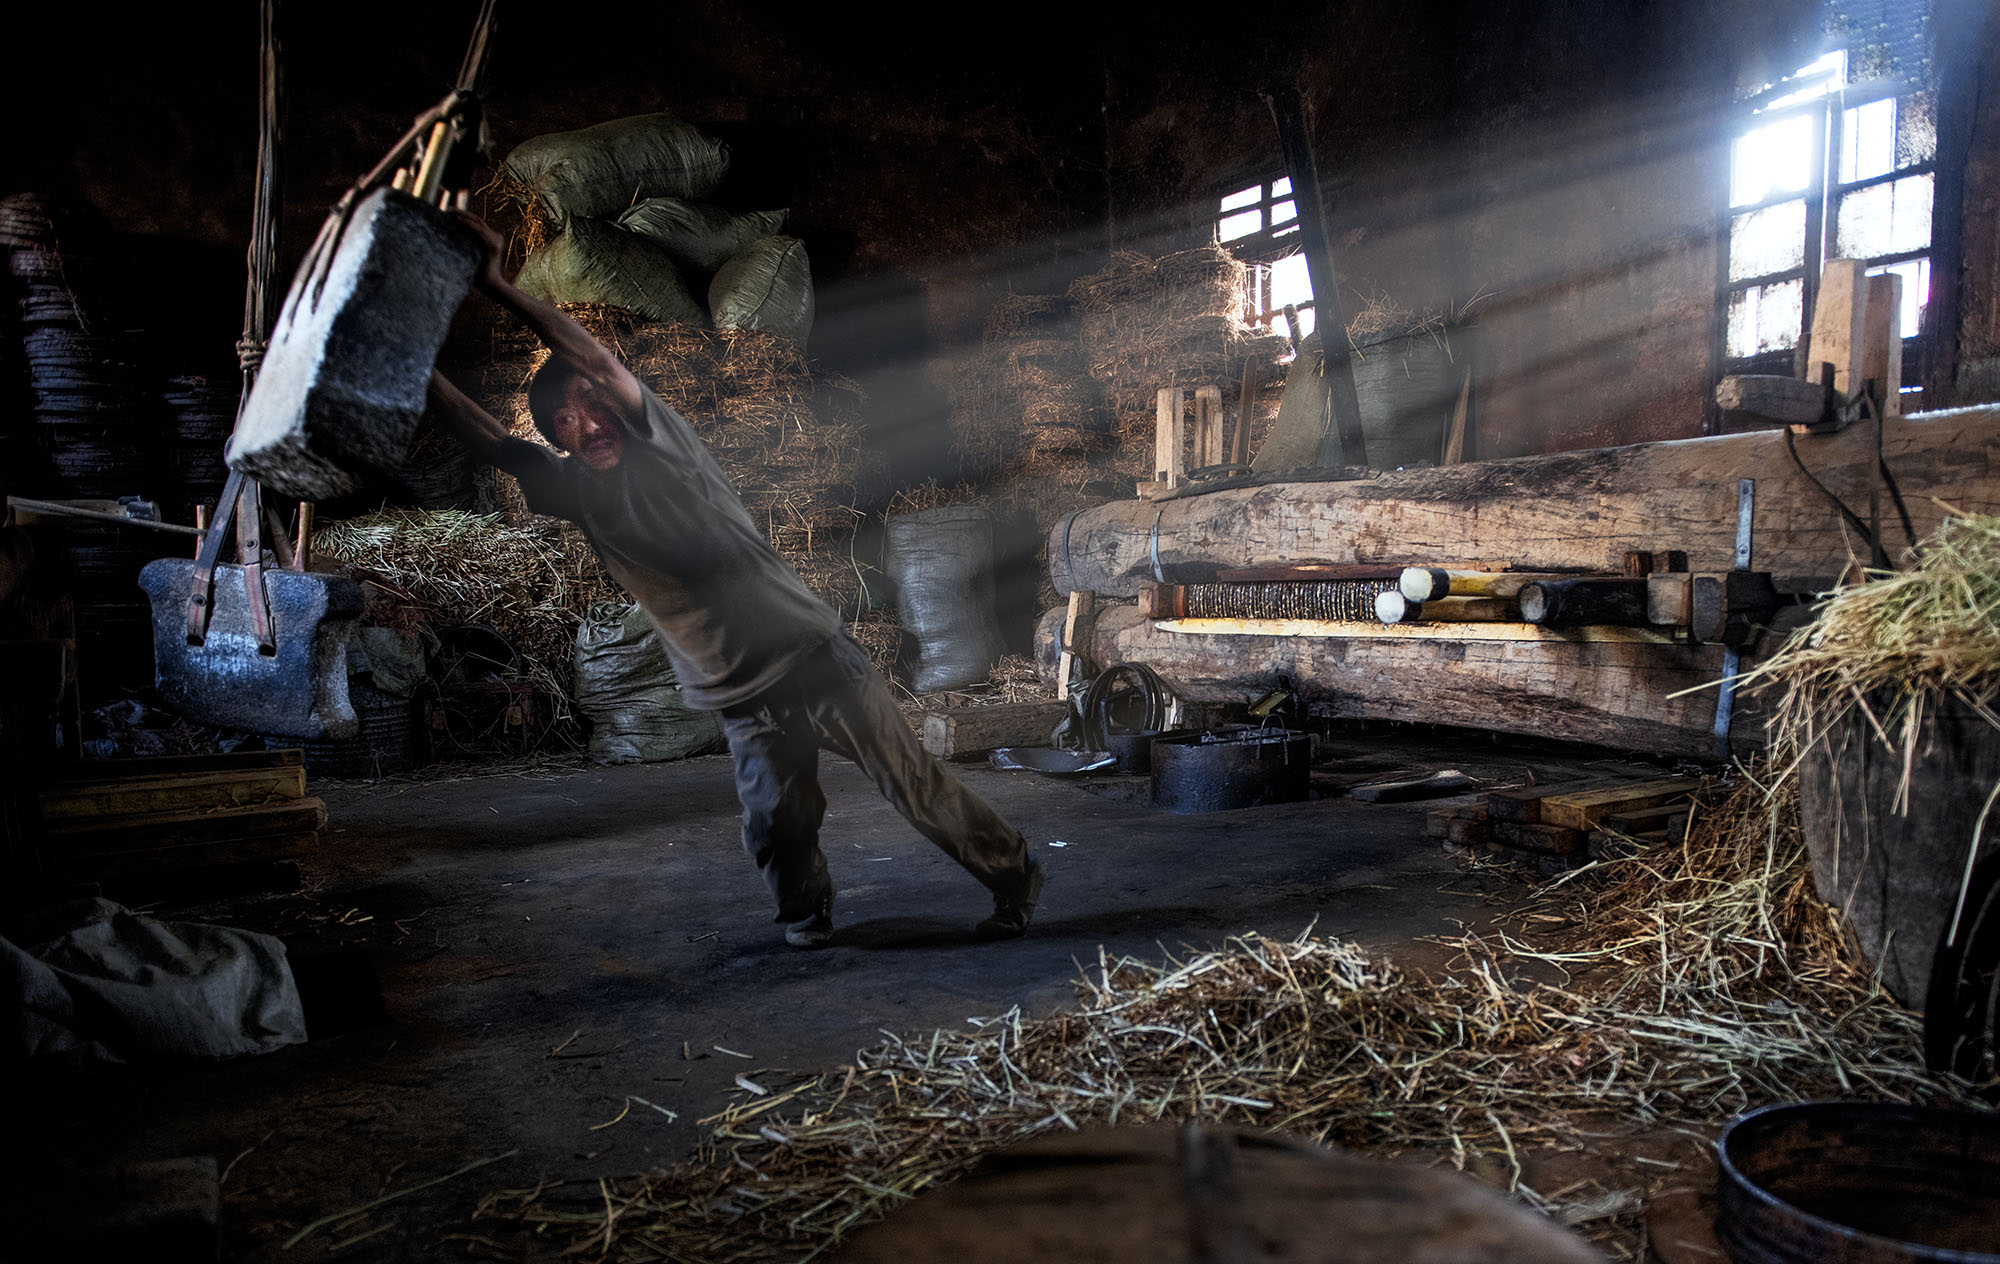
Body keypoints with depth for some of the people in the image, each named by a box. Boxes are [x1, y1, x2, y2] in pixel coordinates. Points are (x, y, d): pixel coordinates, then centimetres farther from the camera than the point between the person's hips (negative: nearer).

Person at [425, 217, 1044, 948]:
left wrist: (498, 286, -24)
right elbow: (485, 438, -3)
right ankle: (806, 916, 28)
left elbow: (599, 360, -19)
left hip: (813, 658, -3)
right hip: (744, 703, 4)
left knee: (916, 786, 0)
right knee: (776, 829, -3)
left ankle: (1014, 875, 17)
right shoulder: (579, 494, 4)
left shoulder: (661, 444, -5)